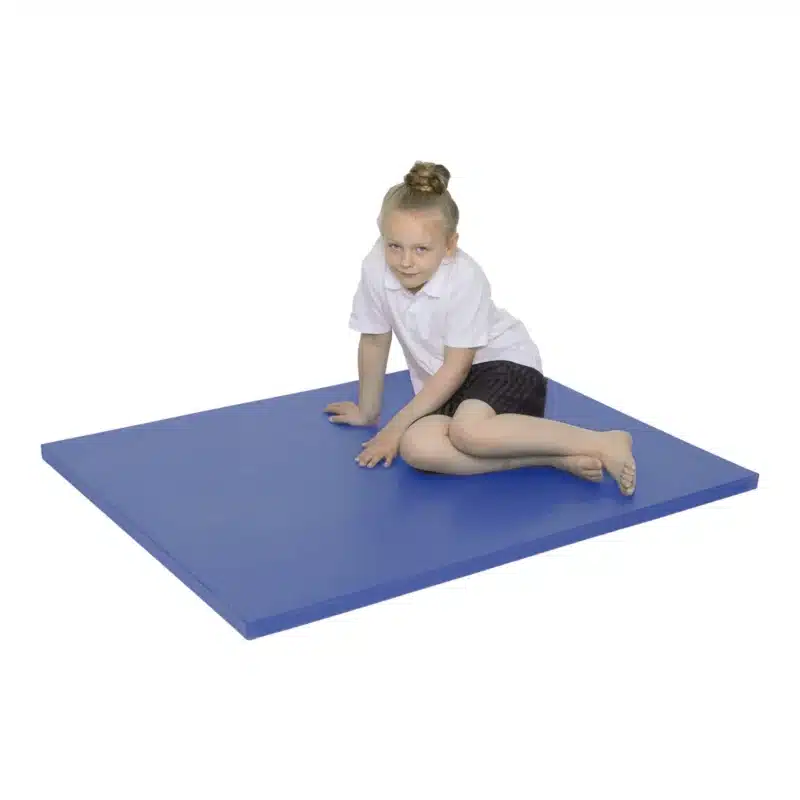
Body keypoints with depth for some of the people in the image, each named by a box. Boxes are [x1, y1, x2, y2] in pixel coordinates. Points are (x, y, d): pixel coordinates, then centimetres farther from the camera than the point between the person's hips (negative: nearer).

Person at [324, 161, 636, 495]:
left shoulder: (465, 279, -23)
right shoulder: (376, 269, -13)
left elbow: (456, 368, -18)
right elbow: (374, 342, 2)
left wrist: (397, 425, -18)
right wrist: (368, 411, 13)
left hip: (507, 364, -5)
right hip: (445, 387, 5)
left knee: (468, 431, -39)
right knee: (415, 447, -28)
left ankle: (602, 443, -26)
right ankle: (557, 459, -24)